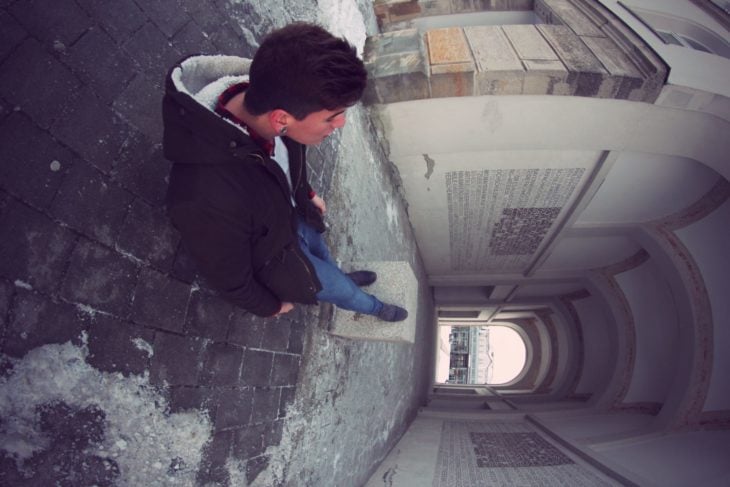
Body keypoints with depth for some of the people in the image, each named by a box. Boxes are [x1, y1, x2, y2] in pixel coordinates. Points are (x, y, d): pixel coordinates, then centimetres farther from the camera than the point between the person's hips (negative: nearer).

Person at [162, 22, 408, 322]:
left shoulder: (264, 104, -27)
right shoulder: (209, 199, -47)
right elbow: (229, 278, -26)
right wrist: (270, 305, -7)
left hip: (292, 215, 5)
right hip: (272, 256, -4)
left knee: (322, 255, 33)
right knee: (336, 287, 20)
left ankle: (341, 279, 68)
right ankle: (372, 307, 54)